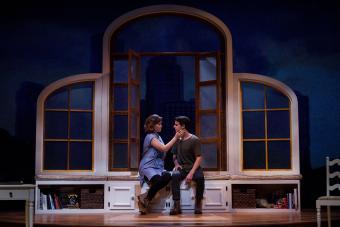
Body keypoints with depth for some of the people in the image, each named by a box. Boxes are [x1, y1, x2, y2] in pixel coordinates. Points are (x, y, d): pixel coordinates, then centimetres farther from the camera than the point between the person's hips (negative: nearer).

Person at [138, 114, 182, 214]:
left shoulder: (158, 136, 21)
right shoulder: (150, 137, -7)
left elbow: (163, 152, 24)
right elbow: (164, 148, -16)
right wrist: (176, 138, -12)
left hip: (158, 167, 8)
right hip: (148, 167, -8)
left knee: (168, 176, -28)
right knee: (158, 179, -39)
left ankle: (145, 197, -18)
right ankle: (146, 199, -14)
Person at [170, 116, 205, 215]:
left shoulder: (194, 140, -7)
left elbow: (199, 158, -10)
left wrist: (191, 173, -22)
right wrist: (176, 164, -1)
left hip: (193, 168, -3)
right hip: (181, 168, 3)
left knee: (200, 177, -36)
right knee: (174, 175, -33)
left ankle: (198, 204, -17)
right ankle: (177, 206, -34)